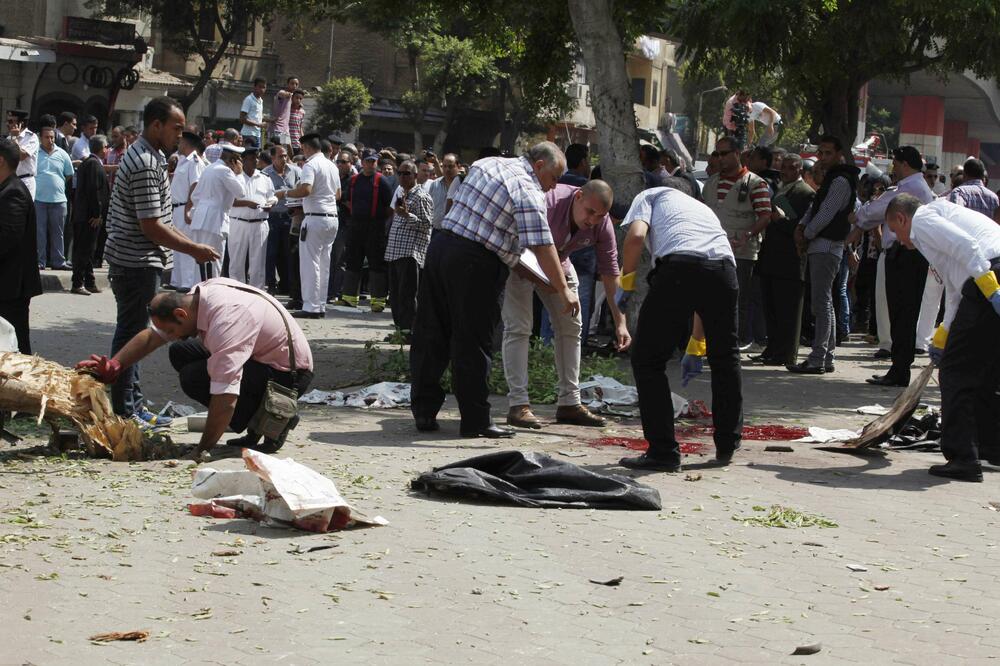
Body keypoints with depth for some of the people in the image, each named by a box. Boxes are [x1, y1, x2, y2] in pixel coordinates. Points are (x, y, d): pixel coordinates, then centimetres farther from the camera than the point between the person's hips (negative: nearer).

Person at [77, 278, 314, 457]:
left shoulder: (225, 322, -32)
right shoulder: (196, 297, -5)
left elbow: (225, 399, -35)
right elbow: (151, 337, 9)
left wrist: (202, 450, -25)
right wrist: (112, 366, -3)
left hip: (290, 375, -10)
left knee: (193, 377, -23)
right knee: (180, 353, 7)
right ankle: (253, 427, 6)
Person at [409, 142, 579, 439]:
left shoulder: (487, 164, 16)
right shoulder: (529, 192, -9)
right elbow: (542, 247, -17)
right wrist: (563, 291, -15)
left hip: (440, 245, 8)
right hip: (474, 263, -8)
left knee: (431, 335, 11)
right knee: (473, 344, -1)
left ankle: (424, 411, 16)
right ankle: (475, 421, 4)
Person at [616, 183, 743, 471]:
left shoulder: (650, 195, 29)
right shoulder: (703, 208, 41)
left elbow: (636, 236, 4)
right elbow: (707, 303, 38)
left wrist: (626, 283, 18)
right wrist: (695, 348, 42)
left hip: (678, 266, -5)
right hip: (724, 266, 5)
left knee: (648, 360, 10)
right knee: (724, 357, 27)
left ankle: (664, 452, 7)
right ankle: (727, 445, 35)